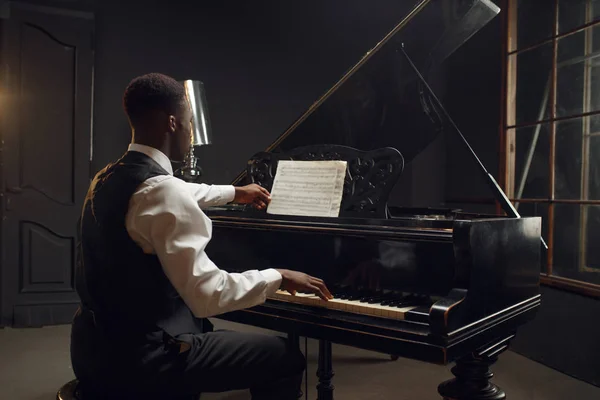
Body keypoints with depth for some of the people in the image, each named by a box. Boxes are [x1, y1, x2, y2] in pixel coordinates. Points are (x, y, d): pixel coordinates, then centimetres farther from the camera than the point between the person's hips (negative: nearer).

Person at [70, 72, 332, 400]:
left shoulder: (109, 179, 6)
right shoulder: (162, 189, -24)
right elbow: (208, 297, -26)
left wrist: (234, 192, 41)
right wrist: (277, 277, -10)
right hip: (139, 358, -9)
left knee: (201, 327, 36)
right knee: (287, 357, 2)